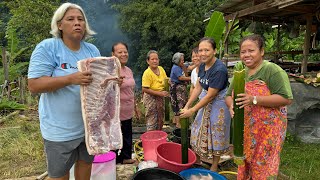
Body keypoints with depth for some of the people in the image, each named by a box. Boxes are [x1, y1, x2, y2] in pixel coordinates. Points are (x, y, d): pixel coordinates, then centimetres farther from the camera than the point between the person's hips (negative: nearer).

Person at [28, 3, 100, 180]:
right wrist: (71, 79, -28)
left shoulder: (92, 50, 4)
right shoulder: (47, 47, -12)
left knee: (86, 163, 23)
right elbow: (34, 84, -16)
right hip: (61, 128, -4)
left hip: (90, 124, 5)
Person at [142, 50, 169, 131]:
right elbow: (145, 89, -25)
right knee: (152, 122, 1)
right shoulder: (147, 73, -21)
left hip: (160, 98, 7)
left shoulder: (161, 68, -2)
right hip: (151, 99, -7)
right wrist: (160, 93, -25)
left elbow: (166, 79, 15)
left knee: (160, 121, 20)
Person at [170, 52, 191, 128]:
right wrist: (191, 78, -16)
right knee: (180, 104, -7)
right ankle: (178, 123, -1)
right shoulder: (176, 68, -16)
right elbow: (181, 78, -21)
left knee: (177, 104, 17)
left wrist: (183, 66, 1)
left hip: (181, 88, 10)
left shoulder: (179, 67, 14)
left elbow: (185, 74, 10)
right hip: (177, 88, -10)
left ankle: (175, 120, 29)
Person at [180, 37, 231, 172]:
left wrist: (192, 110, -19)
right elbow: (198, 87, 2)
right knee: (199, 131, 16)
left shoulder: (219, 69, -27)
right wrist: (187, 106, -3)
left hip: (218, 104, -7)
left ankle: (214, 168, 25)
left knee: (215, 135, 6)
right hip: (206, 102, 8)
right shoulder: (202, 66, -2)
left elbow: (210, 95, -24)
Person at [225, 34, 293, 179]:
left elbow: (286, 98, -19)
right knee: (244, 166, 18)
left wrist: (254, 100, -27)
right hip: (245, 130, 6)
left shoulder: (272, 70, -12)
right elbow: (229, 95, 11)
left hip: (267, 130, -6)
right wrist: (231, 105, -12)